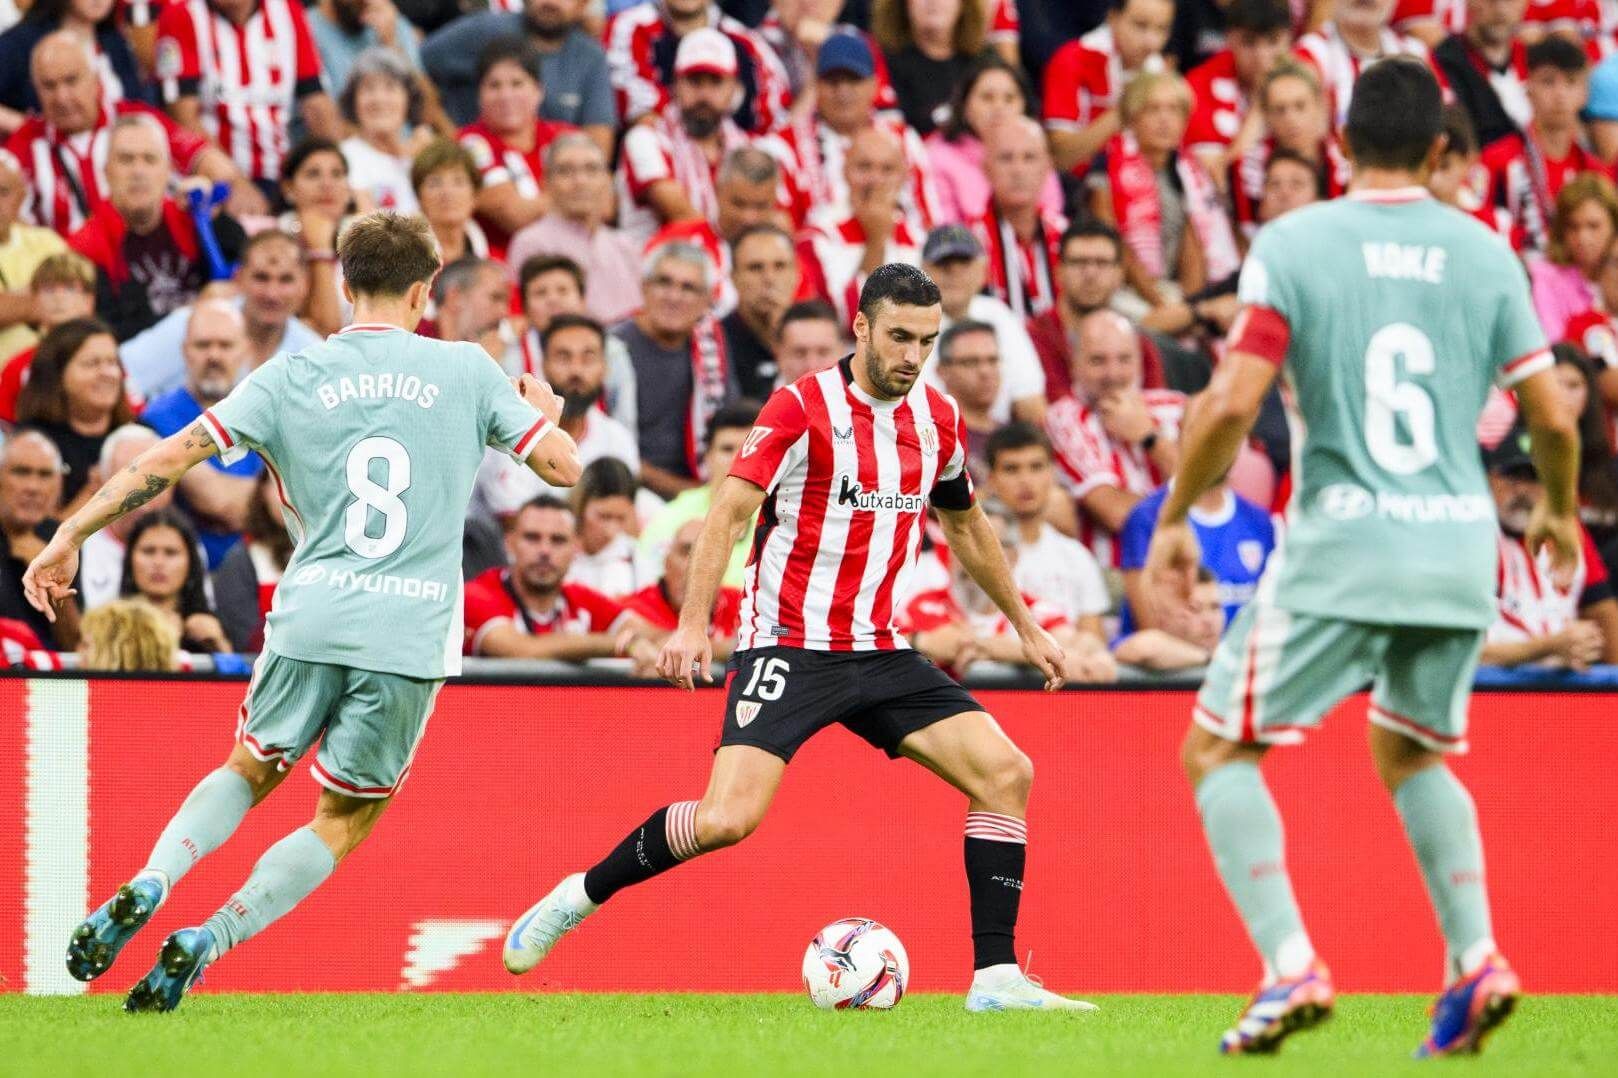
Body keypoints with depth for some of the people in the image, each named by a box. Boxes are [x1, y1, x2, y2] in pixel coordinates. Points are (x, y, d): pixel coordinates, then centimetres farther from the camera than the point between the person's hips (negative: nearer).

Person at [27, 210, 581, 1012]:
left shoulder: (292, 376, 5)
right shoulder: (466, 371, 4)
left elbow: (172, 456, -1)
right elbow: (564, 465, 8)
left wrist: (71, 535, 5)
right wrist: (543, 412, 32)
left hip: (310, 620, 1)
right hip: (412, 636, -1)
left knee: (252, 770, 24)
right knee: (343, 822, 11)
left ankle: (149, 884, -1)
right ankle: (208, 940, -9)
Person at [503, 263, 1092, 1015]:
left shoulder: (937, 417, 8)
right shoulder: (802, 407, -11)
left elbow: (965, 525, 25)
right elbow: (729, 511, -18)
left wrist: (1025, 627, 29)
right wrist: (693, 625, -29)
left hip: (879, 653, 6)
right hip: (788, 644, -6)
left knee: (1005, 773, -8)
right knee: (729, 818, -21)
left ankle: (996, 978, -3)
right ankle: (578, 898, 3)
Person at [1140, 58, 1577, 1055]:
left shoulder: (1292, 244, -5)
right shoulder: (1484, 253, 4)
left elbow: (1232, 406, -12)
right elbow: (1554, 417, 7)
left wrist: (1175, 519, 2)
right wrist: (1560, 512, 27)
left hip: (1339, 551, -4)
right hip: (1459, 555, 4)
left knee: (1218, 752, 9)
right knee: (1412, 755, 27)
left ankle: (1291, 965, -9)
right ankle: (1477, 958, 9)